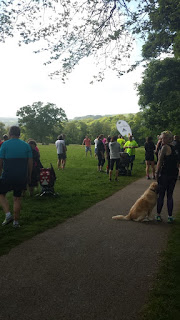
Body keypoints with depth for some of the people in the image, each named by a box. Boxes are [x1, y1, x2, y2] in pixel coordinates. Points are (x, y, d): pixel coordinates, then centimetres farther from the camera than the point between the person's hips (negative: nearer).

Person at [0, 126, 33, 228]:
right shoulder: (26, 145, 4)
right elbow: (30, 163, 4)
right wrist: (29, 176, 13)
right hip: (22, 177, 3)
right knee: (17, 198, 13)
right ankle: (16, 221, 18)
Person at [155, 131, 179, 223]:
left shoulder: (165, 147, -12)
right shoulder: (174, 148, 11)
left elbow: (160, 162, -13)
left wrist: (157, 173, -7)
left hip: (165, 174, -7)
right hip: (174, 174, 7)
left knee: (161, 195, 4)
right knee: (170, 195, 11)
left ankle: (158, 215, 11)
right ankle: (170, 216, 13)